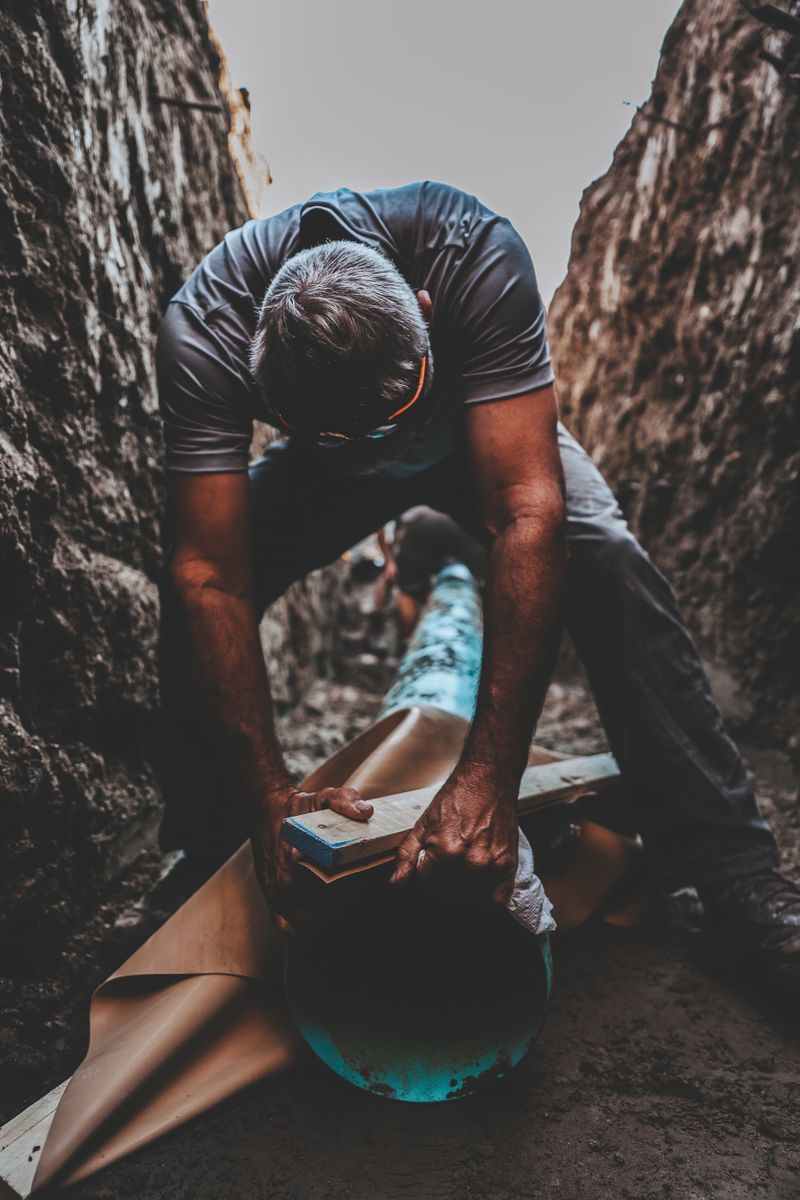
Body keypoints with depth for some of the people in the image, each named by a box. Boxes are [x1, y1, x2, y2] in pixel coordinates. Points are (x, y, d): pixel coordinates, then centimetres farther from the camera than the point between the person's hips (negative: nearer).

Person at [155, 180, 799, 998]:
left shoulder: (476, 255, -39)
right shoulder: (201, 331, -35)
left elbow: (529, 515, -45)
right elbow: (210, 578, -35)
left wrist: (487, 779, -49)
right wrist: (270, 797, -38)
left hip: (478, 429, -1)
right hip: (318, 466, 2)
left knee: (604, 558, -28)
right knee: (185, 603, -18)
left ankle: (733, 876, -17)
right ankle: (202, 860, 5)